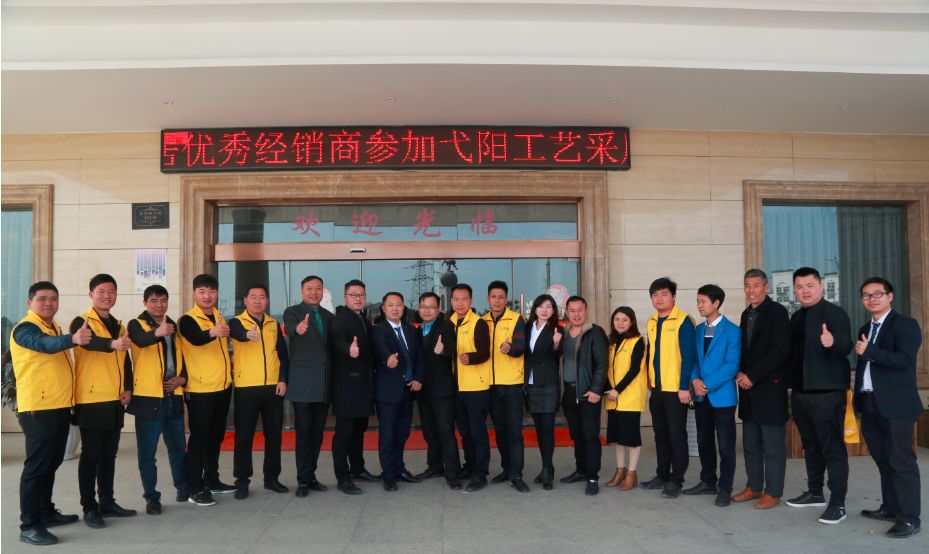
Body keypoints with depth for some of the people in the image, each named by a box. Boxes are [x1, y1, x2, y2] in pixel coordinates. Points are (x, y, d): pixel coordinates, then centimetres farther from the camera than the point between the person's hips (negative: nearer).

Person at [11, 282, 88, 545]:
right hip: (38, 409, -9)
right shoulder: (25, 329, -12)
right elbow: (44, 345, -35)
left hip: (60, 406, 9)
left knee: (51, 463, 17)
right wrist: (72, 339, -53)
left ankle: (46, 512, 29)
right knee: (36, 466, -6)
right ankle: (29, 526, 0)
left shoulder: (54, 327, 15)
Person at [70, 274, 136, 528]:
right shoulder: (82, 322, -6)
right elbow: (89, 342, -30)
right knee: (91, 455, -1)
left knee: (109, 454, 13)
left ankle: (107, 502, 23)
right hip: (91, 401, -6)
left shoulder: (118, 325, 15)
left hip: (115, 401, 7)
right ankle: (89, 508, 8)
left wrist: (128, 389, 5)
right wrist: (112, 344, -49)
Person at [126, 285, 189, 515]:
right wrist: (157, 332, -50)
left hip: (173, 396, 5)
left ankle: (184, 488, 28)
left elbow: (183, 357, 19)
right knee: (148, 452, 2)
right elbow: (140, 340, -28)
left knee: (178, 447, 14)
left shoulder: (174, 327, 14)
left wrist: (182, 378, -1)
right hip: (149, 397, -5)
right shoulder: (136, 325, -4)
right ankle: (152, 497, 12)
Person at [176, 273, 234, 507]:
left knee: (216, 437, 15)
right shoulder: (188, 320, -11)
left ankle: (212, 480, 26)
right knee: (199, 438, -2)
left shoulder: (220, 317, 12)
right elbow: (195, 339, -33)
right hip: (200, 390, -7)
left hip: (223, 387, 7)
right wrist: (213, 332, -53)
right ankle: (195, 488, 6)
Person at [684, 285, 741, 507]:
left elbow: (732, 364, -14)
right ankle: (708, 482, 26)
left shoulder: (732, 330, -8)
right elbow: (693, 359, 11)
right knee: (704, 441, 13)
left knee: (726, 444, 1)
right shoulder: (698, 330, 11)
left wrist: (708, 385, -17)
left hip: (722, 395, -6)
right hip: (701, 396, 6)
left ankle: (725, 488, 12)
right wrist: (695, 380, -8)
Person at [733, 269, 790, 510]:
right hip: (749, 388, 7)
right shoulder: (747, 314, 15)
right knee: (750, 443, 13)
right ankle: (754, 487, 23)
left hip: (770, 387, -7)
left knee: (773, 445, 1)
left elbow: (780, 351, -16)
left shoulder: (777, 312, -8)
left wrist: (752, 376, -15)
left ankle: (773, 492, 11)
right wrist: (740, 372, 1)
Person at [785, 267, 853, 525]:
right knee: (811, 445, 16)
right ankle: (815, 492, 28)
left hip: (827, 390, -8)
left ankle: (838, 503, 1)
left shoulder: (834, 313, -8)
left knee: (833, 447, -4)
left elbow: (846, 346, -20)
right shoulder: (796, 317, 14)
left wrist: (833, 342, -39)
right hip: (800, 391, 8)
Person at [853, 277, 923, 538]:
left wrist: (869, 351, -18)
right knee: (883, 460, 15)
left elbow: (904, 359, -20)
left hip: (895, 405, -7)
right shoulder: (865, 329, 18)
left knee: (901, 461, -5)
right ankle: (890, 507, 25)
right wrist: (858, 400, 15)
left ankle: (909, 518, 0)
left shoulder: (906, 325, -5)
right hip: (870, 405, 8)